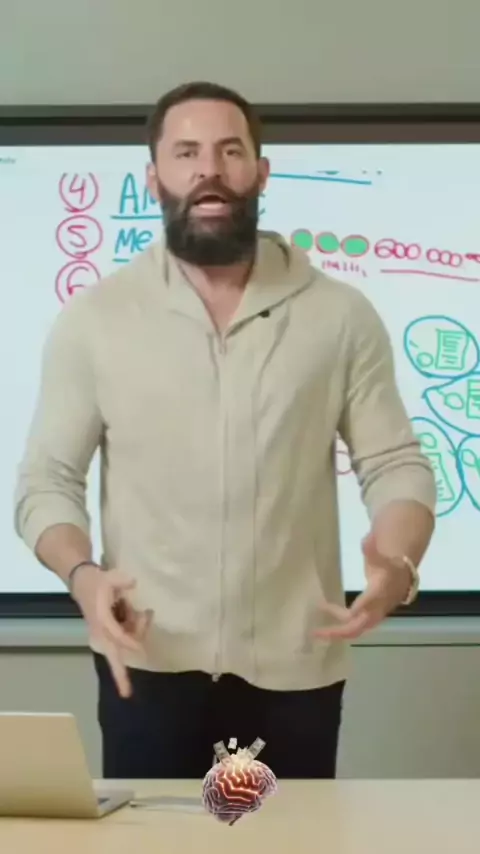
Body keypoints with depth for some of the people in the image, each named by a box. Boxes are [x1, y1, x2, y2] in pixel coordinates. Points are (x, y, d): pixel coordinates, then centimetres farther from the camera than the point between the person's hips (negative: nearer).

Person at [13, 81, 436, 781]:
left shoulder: (341, 314, 1)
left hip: (296, 669, 1)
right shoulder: (94, 318, 0)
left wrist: (398, 563, -19)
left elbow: (396, 465, 2)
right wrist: (82, 574, -19)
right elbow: (46, 481, 2)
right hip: (148, 666, 0)